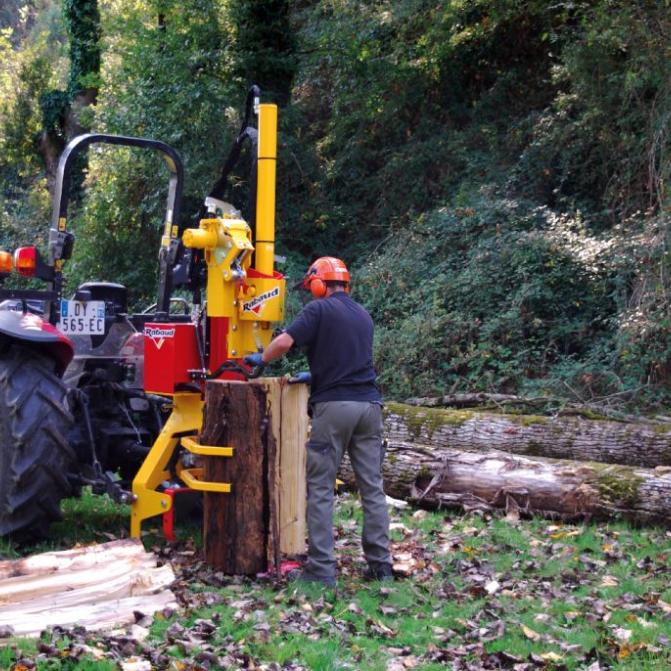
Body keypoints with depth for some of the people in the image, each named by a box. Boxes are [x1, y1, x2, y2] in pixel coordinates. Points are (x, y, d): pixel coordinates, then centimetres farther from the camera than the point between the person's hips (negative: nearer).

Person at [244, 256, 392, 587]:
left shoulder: (319, 310, -3)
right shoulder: (363, 315, 19)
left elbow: (284, 341, -13)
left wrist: (261, 359, 6)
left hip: (334, 406, -6)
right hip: (369, 404, 6)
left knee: (320, 489, 0)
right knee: (372, 487, 9)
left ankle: (321, 569, -3)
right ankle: (380, 564, 9)